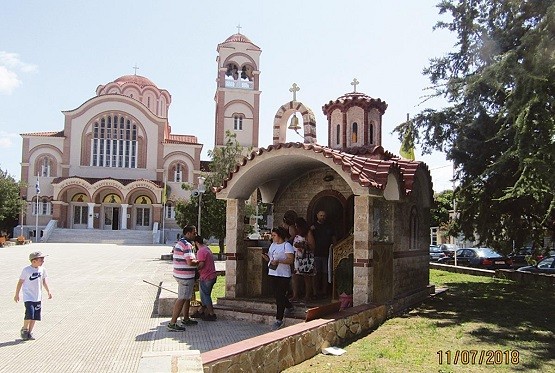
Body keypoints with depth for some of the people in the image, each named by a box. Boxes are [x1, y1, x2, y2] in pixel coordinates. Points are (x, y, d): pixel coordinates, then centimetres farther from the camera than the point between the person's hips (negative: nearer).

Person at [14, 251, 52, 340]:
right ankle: (24, 329, 7)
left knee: (35, 316, 6)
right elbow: (20, 282, -4)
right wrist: (17, 294, 1)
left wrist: (48, 292, 16)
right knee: (30, 314, -17)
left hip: (38, 297, 5)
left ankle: (29, 333, 20)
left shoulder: (42, 269, 2)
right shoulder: (26, 270, -12)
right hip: (28, 296, -5)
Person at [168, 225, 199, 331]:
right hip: (186, 276, -10)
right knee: (182, 299, -7)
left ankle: (186, 319, 32)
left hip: (181, 275, 10)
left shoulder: (179, 243, 13)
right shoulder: (187, 245, -19)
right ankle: (172, 324, -5)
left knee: (187, 297, 21)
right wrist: (199, 262, -9)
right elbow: (190, 262, -26)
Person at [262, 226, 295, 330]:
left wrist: (279, 261, -27)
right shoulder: (272, 245, 15)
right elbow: (269, 258, 19)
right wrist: (264, 256, -1)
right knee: (277, 295, 13)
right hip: (273, 274, 8)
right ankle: (289, 307, 38)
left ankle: (279, 320, 0)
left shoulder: (287, 246, -9)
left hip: (283, 275, -8)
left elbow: (290, 260, -17)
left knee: (280, 296, -6)